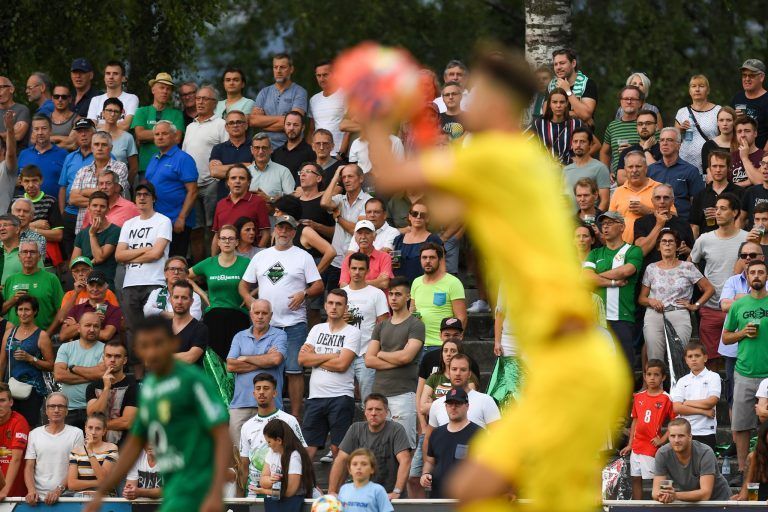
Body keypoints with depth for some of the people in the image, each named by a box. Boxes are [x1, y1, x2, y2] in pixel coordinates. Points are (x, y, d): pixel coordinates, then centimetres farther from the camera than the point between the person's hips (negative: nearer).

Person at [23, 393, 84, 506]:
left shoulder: (76, 433, 5)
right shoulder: (34, 434, 12)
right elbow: (29, 467, 10)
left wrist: (59, 490, -11)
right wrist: (31, 491, -7)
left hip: (66, 495, -2)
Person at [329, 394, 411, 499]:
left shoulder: (396, 430, -4)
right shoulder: (355, 429, 7)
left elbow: (405, 461, -14)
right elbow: (341, 460, 5)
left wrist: (396, 492, -26)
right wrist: (332, 492, -4)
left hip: (388, 495, -3)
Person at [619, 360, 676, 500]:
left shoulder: (666, 399, -7)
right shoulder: (638, 397, 9)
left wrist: (662, 440, -13)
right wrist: (630, 444, 13)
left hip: (653, 447, -6)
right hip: (637, 446, 6)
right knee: (636, 479, 9)